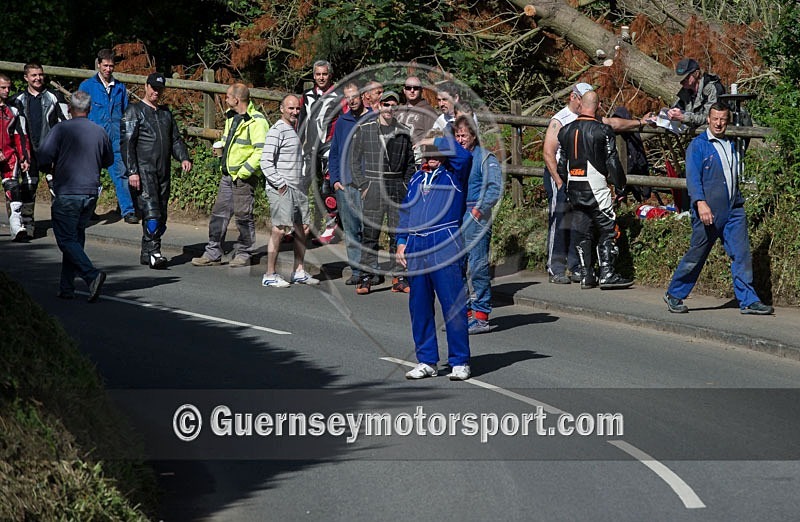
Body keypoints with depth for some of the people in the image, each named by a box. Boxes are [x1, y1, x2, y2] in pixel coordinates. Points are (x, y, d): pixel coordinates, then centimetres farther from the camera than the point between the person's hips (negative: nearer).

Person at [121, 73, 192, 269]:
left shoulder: (166, 113, 19)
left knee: (161, 216, 6)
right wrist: (132, 171, -16)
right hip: (143, 171, -7)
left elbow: (175, 139, 21)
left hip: (163, 172, 7)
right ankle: (154, 253, -19)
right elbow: (127, 143, -7)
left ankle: (146, 253, 13)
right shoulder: (134, 111, -1)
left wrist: (184, 158, 1)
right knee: (151, 213, -17)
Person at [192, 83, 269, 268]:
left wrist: (243, 172, -20)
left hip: (243, 177, -9)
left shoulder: (256, 121, -15)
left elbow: (261, 151, -21)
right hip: (227, 175, 9)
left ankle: (244, 254, 10)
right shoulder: (231, 117, 14)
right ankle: (213, 254, 13)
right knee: (219, 214, 8)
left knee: (243, 216, -1)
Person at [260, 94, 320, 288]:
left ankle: (299, 272, 17)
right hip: (281, 190, -9)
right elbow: (266, 162, -15)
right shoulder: (277, 131, -8)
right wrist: (280, 184, -17)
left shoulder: (296, 131, 19)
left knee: (301, 229, 9)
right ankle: (270, 275, -9)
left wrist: (307, 182, 15)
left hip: (298, 188, 9)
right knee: (279, 229, -12)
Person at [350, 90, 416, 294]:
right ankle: (366, 276, 0)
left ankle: (399, 277, 8)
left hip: (397, 186, 2)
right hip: (373, 185, -2)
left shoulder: (404, 132, 10)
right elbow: (355, 160, 5)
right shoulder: (364, 129, 3)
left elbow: (410, 163, 16)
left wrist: (407, 186, 6)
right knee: (370, 232, -4)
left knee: (398, 232, 3)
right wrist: (362, 185, -4)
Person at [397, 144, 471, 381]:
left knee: (453, 305, -6)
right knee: (419, 307, 7)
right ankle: (427, 361, 15)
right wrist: (401, 241, 16)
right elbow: (406, 210, 25)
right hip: (416, 247, 6)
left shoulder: (453, 174, 4)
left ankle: (460, 362, 0)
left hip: (445, 245, -6)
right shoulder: (416, 179, 21)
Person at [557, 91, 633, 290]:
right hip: (596, 188, -6)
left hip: (574, 189, 6)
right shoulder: (603, 131, -10)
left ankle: (586, 275, 11)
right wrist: (621, 184, 2)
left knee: (582, 233, 10)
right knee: (608, 230, 0)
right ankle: (606, 274, -7)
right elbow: (612, 163, -10)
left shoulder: (566, 131, 6)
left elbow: (561, 164, 11)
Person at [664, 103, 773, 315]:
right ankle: (674, 295, 17)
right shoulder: (698, 145, -3)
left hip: (733, 210, 6)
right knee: (696, 256, 2)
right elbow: (693, 176, -13)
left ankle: (748, 301, -2)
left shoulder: (730, 146, 17)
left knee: (742, 254, -3)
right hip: (708, 211, -6)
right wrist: (700, 203, -25)